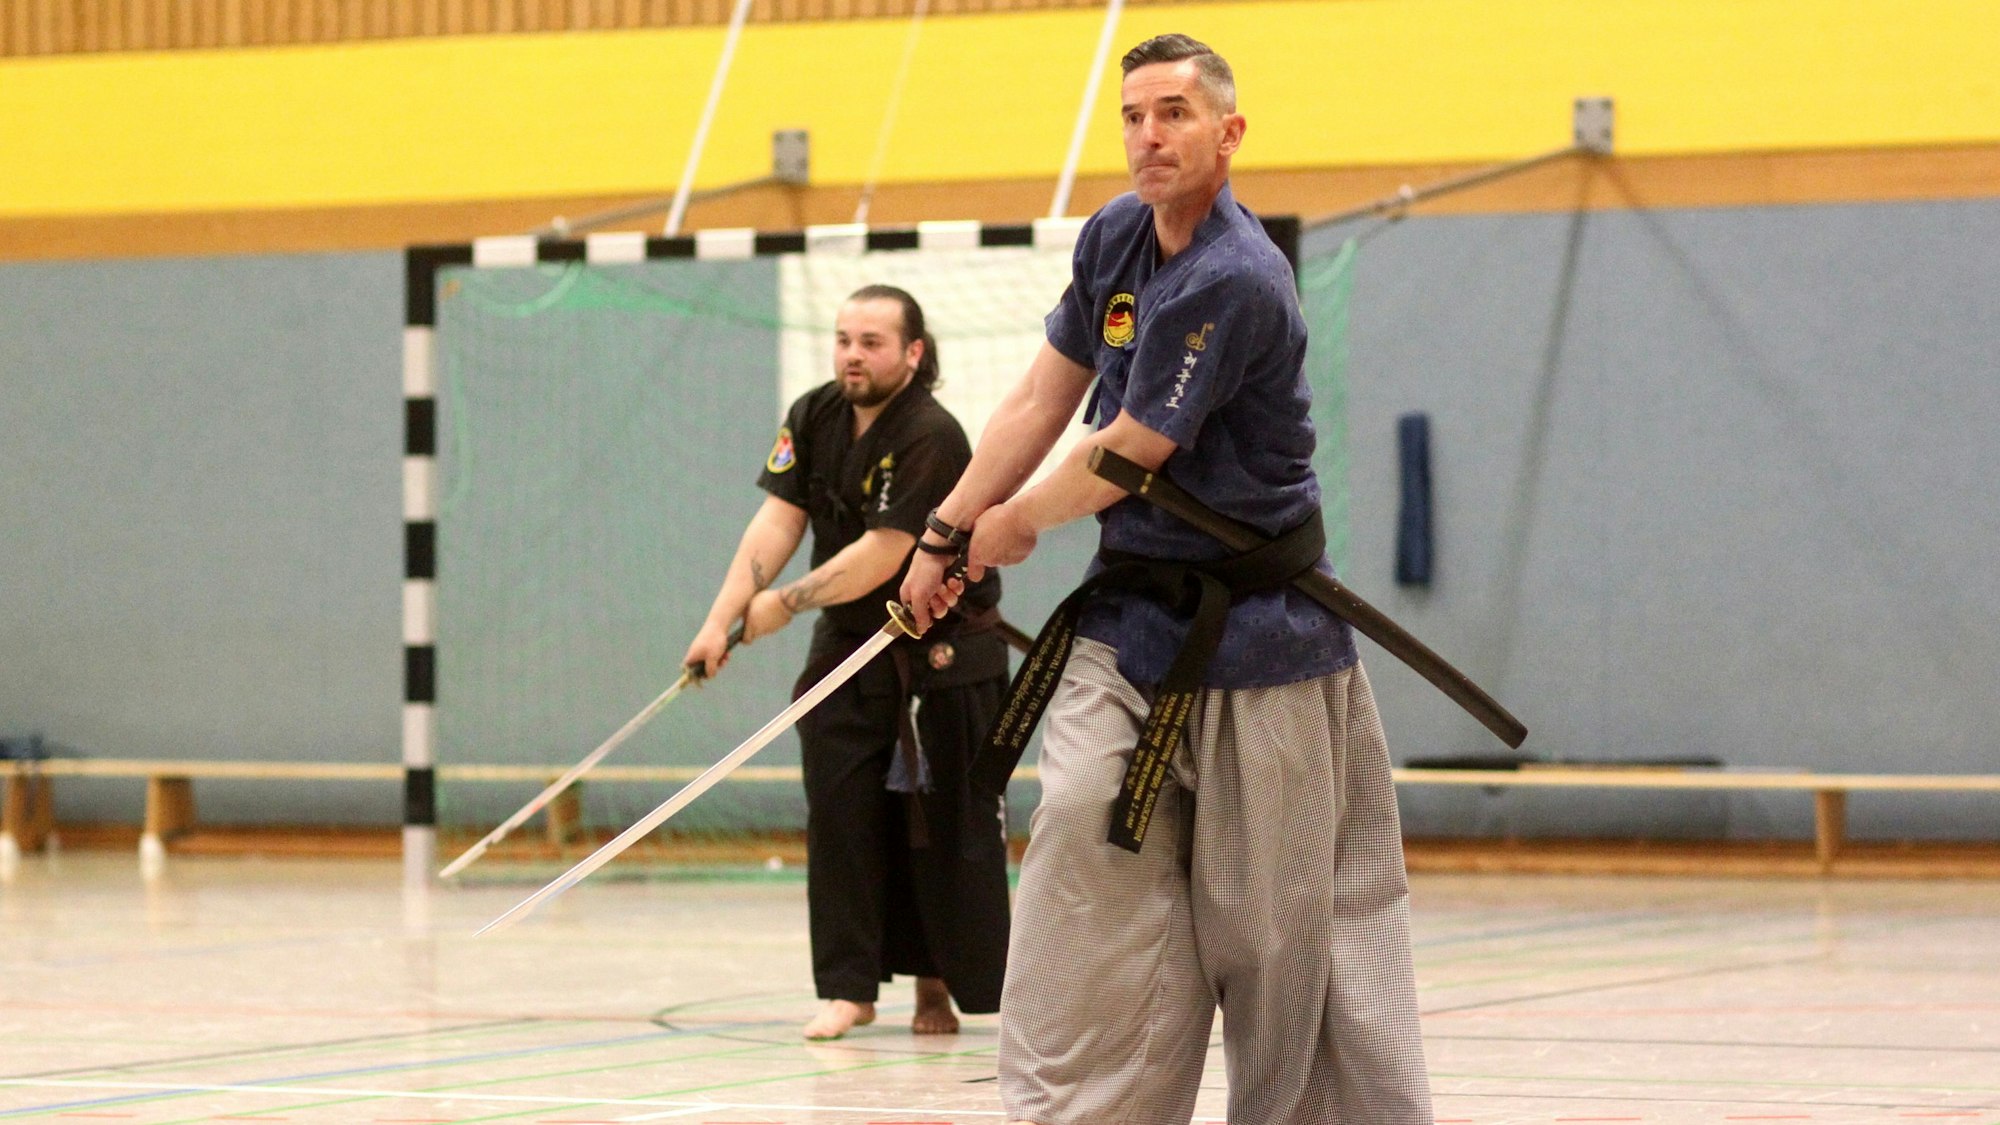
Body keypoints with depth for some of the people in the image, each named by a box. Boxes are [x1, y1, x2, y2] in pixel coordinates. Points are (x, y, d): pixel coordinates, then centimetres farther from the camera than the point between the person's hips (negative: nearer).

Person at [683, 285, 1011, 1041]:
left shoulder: (930, 439, -21)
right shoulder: (814, 418, 2)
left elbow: (880, 556, -24)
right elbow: (778, 521, -3)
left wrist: (784, 604, -17)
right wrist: (724, 617, -14)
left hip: (944, 658, -6)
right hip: (848, 647, 6)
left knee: (950, 823, -3)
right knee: (840, 813, -1)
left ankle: (939, 981, 8)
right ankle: (848, 986, 4)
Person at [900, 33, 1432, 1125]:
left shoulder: (1233, 283, -21)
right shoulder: (1114, 239, 4)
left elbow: (1129, 454, -15)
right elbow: (1040, 402, 13)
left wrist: (1016, 524, 2)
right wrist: (946, 533, 13)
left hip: (1249, 634, -7)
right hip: (1130, 615, 7)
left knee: (1285, 915, 1)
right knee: (1083, 871, -5)